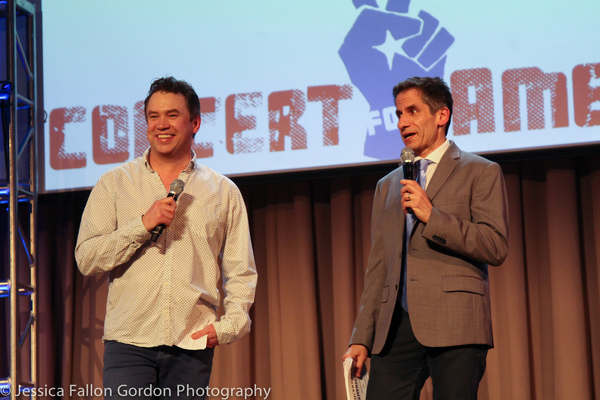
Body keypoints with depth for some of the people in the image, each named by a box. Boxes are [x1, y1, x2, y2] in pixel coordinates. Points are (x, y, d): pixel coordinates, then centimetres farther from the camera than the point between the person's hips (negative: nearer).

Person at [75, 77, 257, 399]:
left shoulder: (223, 192, 12)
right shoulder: (114, 184, 9)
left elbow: (241, 273, 12)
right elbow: (86, 259, 1)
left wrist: (229, 324, -4)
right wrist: (142, 225, -10)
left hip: (192, 346, 1)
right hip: (129, 340, -1)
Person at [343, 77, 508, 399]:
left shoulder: (481, 173, 7)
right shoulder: (387, 186, 23)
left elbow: (496, 248, -4)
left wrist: (432, 216, -12)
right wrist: (361, 338, 10)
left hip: (454, 325, -4)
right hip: (396, 327, 4)